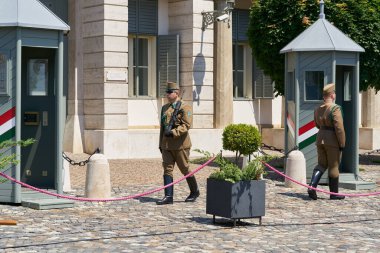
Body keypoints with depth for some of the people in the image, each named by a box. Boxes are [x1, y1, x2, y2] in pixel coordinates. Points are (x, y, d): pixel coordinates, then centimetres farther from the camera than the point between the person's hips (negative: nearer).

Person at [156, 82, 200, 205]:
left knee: (184, 169, 2)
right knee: (167, 169, -2)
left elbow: (186, 125, -16)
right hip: (166, 145, 6)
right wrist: (161, 144, 17)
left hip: (180, 144, -6)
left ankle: (195, 191, 21)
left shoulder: (185, 107, -6)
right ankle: (168, 196, -4)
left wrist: (173, 132, -27)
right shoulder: (164, 108, 14)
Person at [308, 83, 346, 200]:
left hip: (320, 139, 6)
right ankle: (334, 193, 13)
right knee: (333, 167, 4)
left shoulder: (317, 109, 7)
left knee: (321, 165, 14)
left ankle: (312, 186, -6)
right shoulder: (335, 108, -16)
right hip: (333, 141, -6)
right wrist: (342, 144, -13)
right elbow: (339, 128, -19)